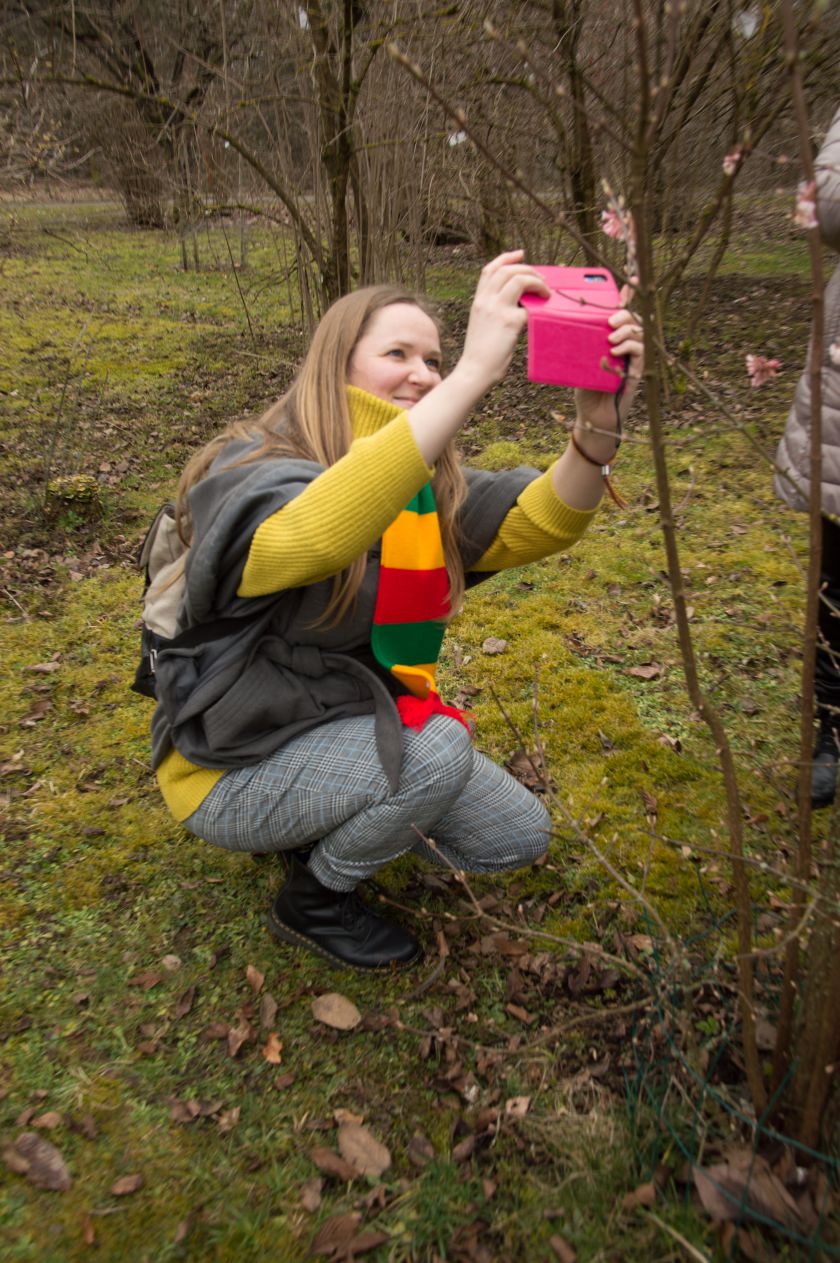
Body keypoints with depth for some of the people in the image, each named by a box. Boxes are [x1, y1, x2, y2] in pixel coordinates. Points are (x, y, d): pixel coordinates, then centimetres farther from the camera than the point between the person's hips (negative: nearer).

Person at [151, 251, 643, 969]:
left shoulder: (429, 487, -1)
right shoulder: (249, 476, -24)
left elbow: (536, 523, -17)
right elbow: (320, 531, -48)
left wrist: (598, 423, -36)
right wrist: (475, 373, -52)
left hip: (361, 727, 7)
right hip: (238, 769, -7)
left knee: (520, 837, 5)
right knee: (440, 752, -30)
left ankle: (327, 825, 21)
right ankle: (315, 901, -1)